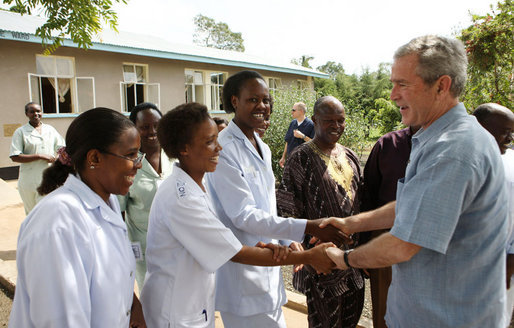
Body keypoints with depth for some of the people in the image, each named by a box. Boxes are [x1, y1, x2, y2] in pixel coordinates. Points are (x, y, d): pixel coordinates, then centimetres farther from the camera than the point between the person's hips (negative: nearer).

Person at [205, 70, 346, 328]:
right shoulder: (224, 149, -18)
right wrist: (308, 228, -26)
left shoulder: (262, 148, 9)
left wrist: (288, 240, 4)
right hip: (241, 268, -8)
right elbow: (244, 216, -23)